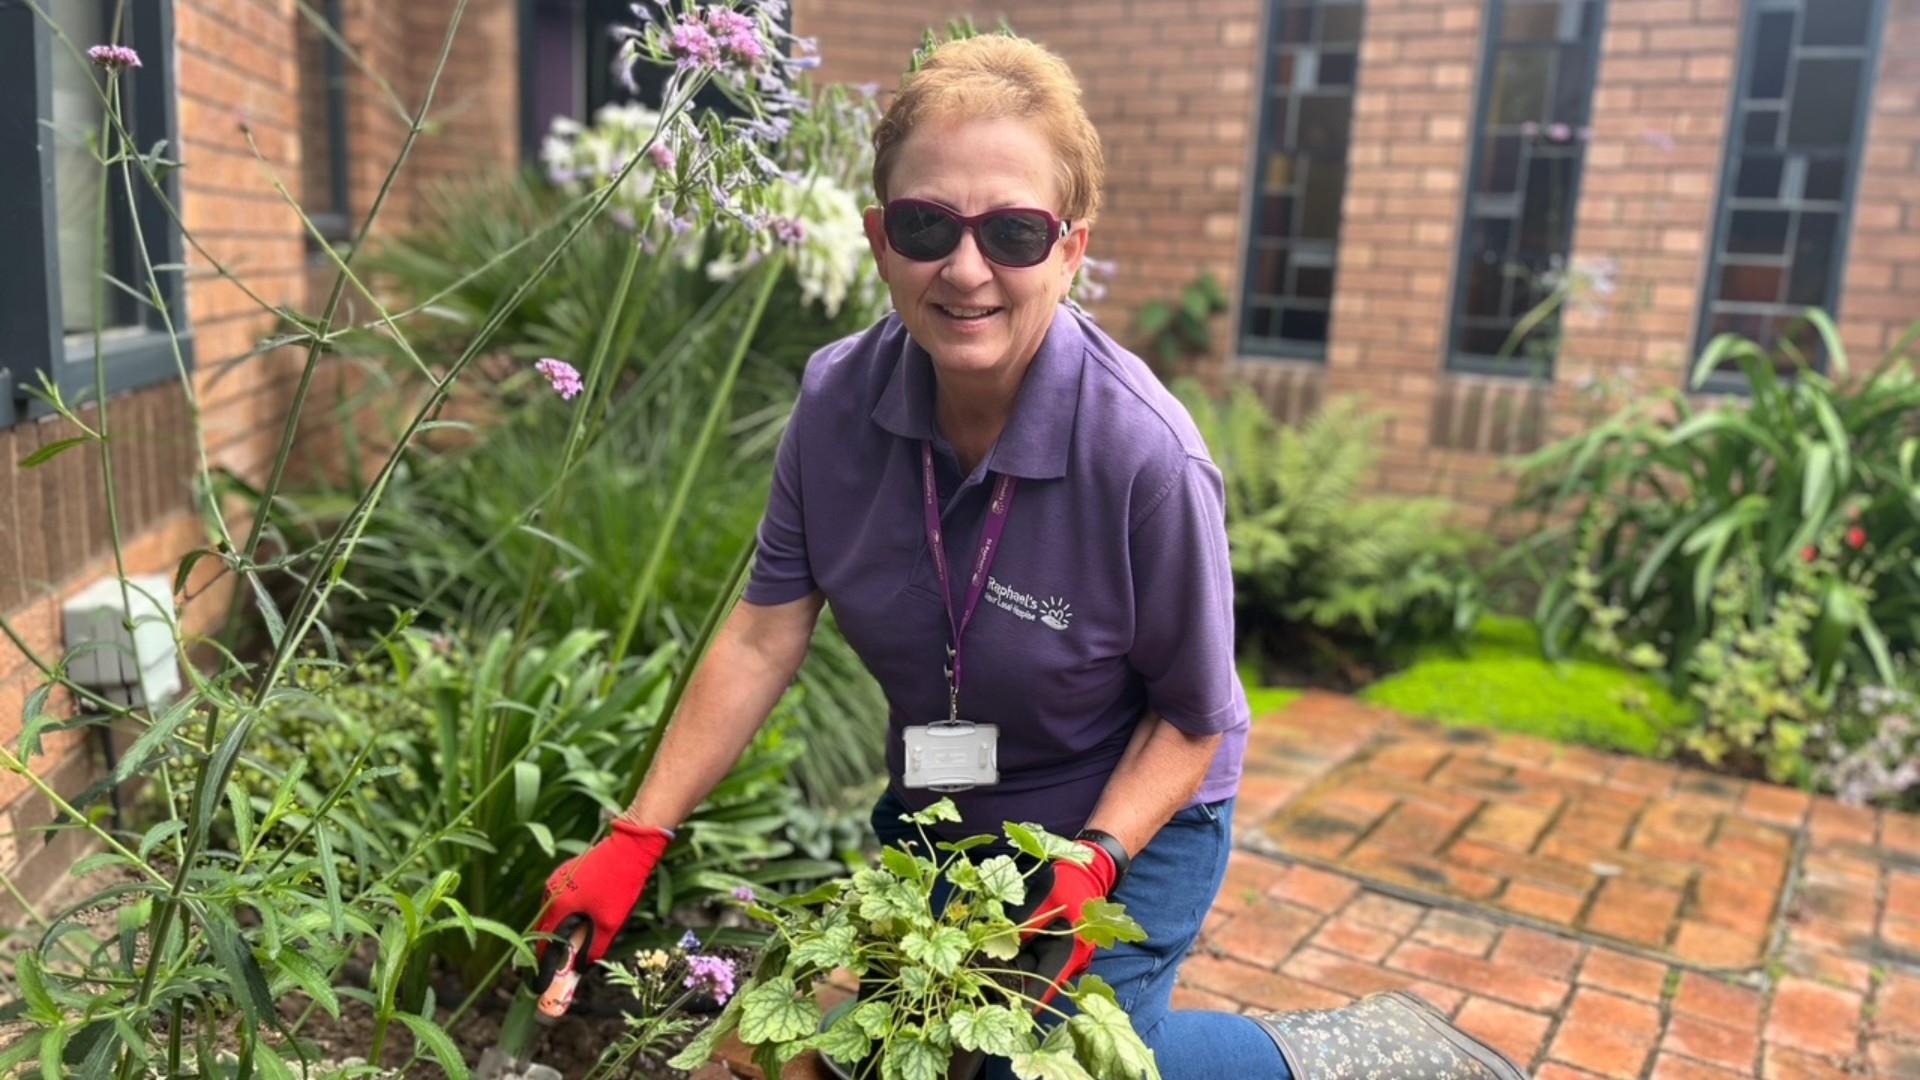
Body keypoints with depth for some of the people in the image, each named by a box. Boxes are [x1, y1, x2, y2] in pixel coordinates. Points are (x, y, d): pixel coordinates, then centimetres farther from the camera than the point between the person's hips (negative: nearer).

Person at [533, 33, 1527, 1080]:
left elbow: (1190, 721, -17)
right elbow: (761, 638, -12)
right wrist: (636, 838, -13)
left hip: (1127, 817, -5)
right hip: (936, 808, 5)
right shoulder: (837, 398, -18)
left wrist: (1094, 863, -31)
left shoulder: (1147, 456, -31)